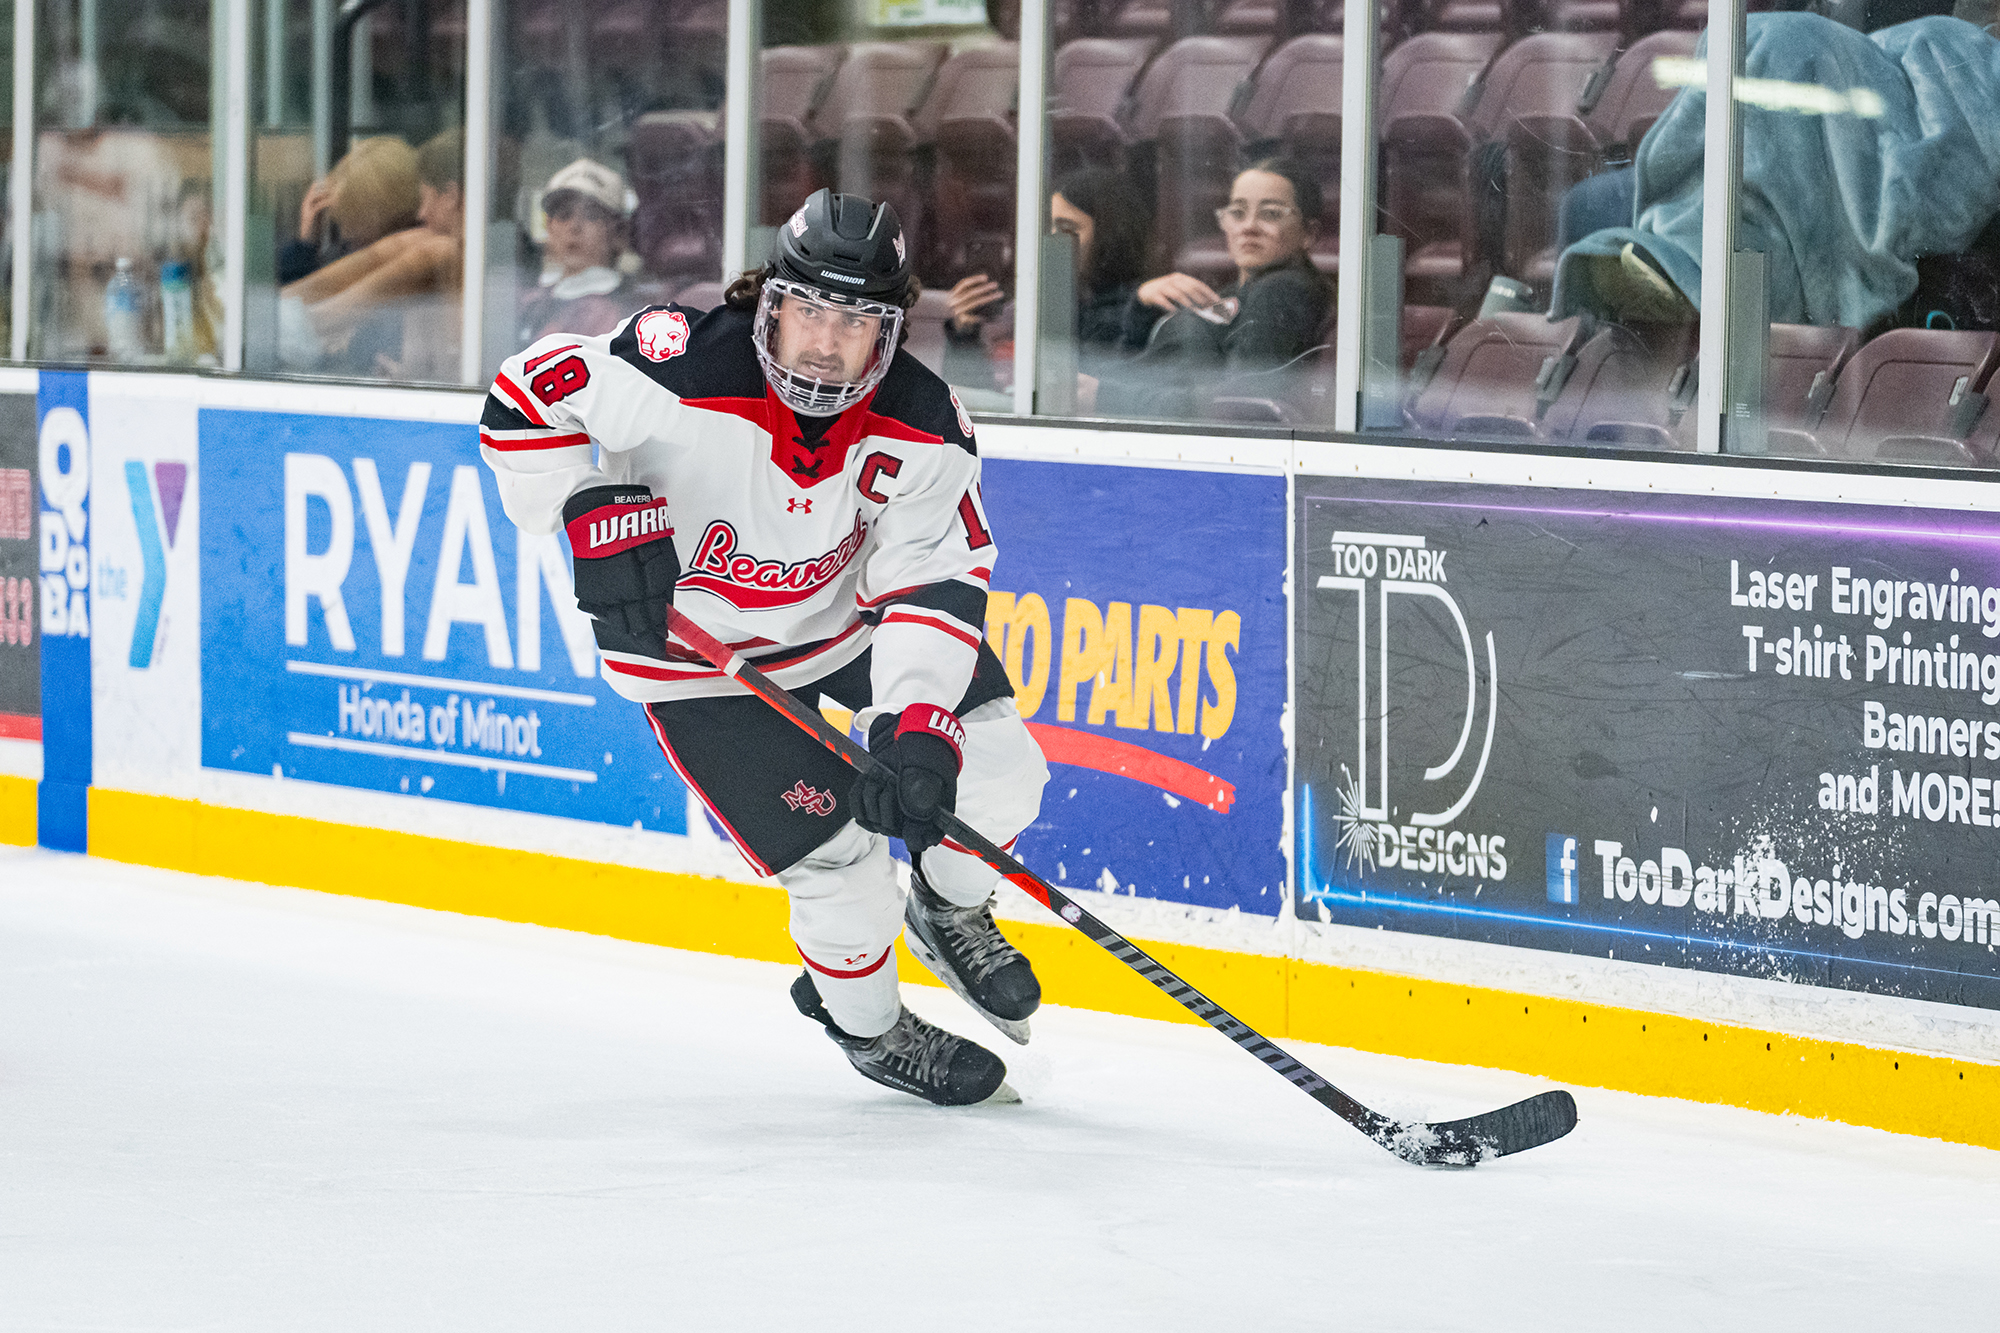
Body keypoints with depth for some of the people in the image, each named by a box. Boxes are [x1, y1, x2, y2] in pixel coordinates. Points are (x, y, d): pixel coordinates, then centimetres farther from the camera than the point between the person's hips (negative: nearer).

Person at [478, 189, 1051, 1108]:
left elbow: (933, 585, -23)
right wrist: (596, 509, -33)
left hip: (842, 611, 4)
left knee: (996, 763, -5)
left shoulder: (923, 429, -22)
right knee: (835, 854, -9)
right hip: (695, 649, -4)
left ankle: (949, 913, 29)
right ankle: (869, 1025, 22)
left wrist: (914, 728, -36)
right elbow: (526, 394, -22)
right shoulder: (681, 370, -33)